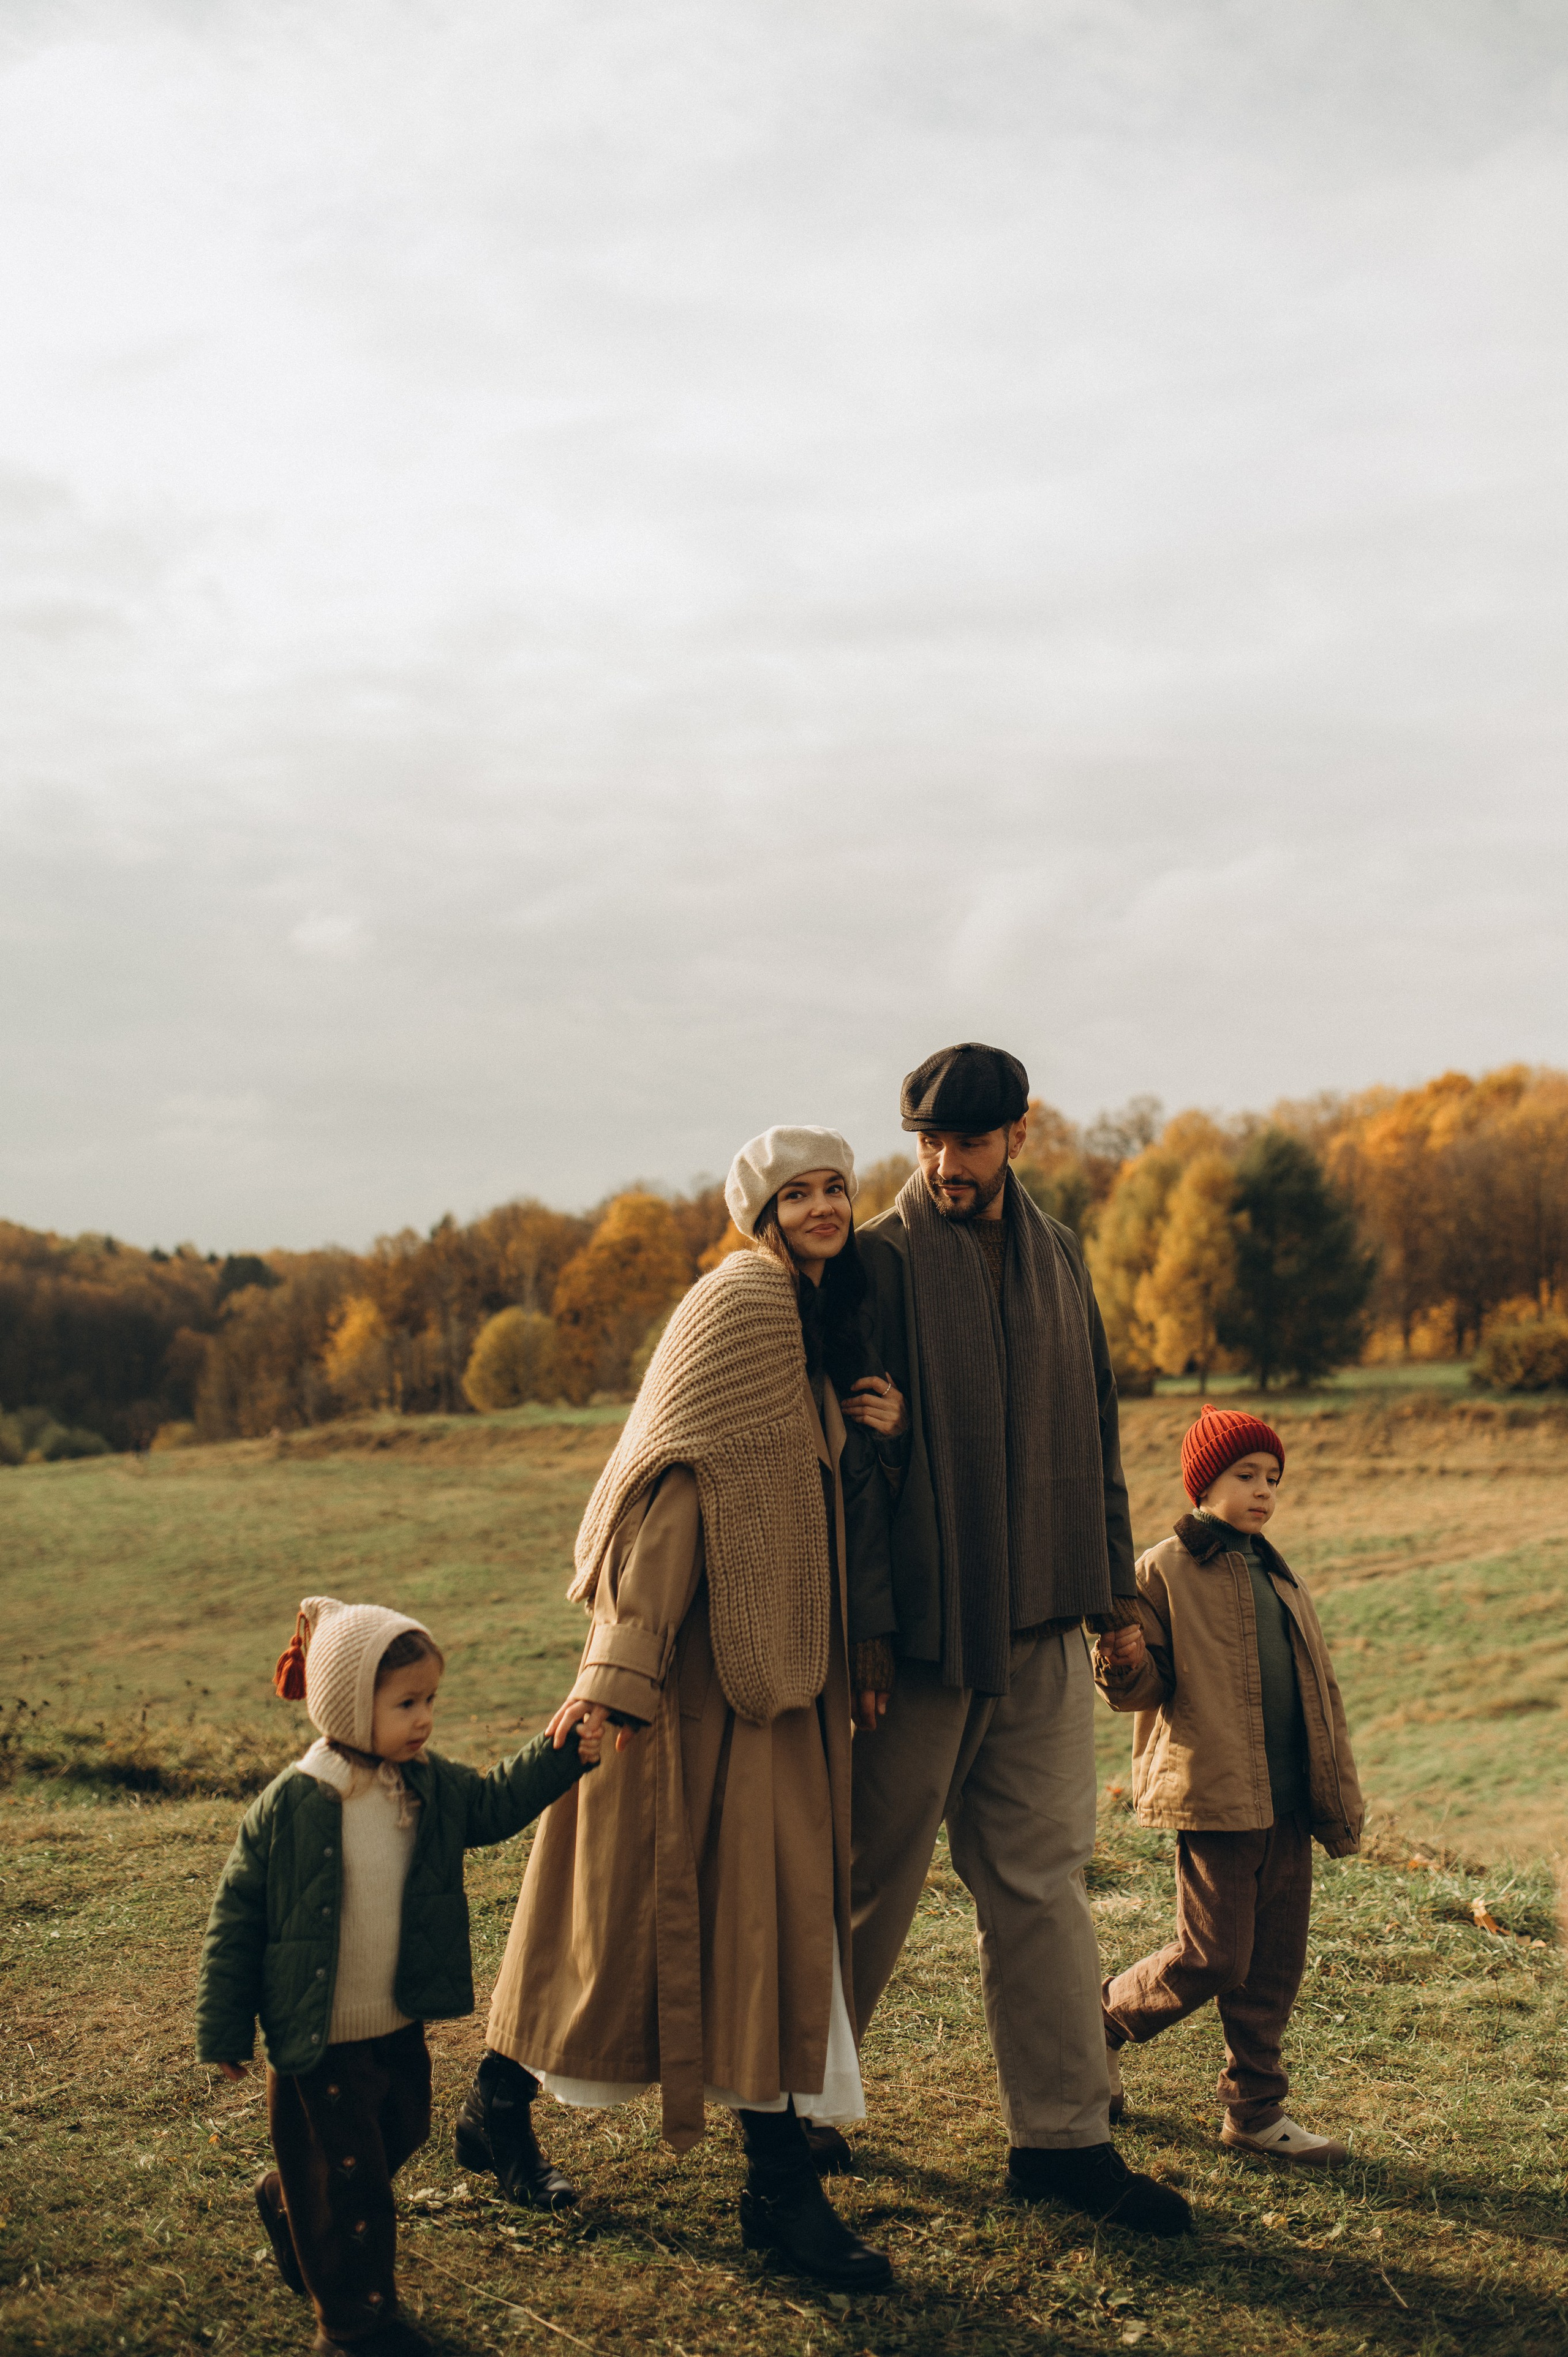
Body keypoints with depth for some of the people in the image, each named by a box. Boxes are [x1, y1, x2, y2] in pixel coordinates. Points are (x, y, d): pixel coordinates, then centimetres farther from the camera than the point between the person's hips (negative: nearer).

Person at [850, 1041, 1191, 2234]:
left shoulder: (1059, 1255, 10)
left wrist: (1112, 1578, 12)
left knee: (1044, 1880, 7)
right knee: (878, 1872, 7)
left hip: (1044, 1623, 5)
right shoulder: (880, 1262, -8)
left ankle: (1063, 2135, 14)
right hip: (921, 1621, -5)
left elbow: (1095, 1423, 16)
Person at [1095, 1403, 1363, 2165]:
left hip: (1287, 1807, 7)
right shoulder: (1165, 1570, -4)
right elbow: (1145, 1688, -6)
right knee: (1215, 1957, -6)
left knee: (1276, 1964, 8)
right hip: (1212, 1798, -7)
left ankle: (1257, 2111, 19)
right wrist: (1125, 1662, -30)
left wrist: (1339, 1797, 19)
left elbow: (1319, 1692, 22)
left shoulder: (1279, 1576, 17)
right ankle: (1105, 2019, 19)